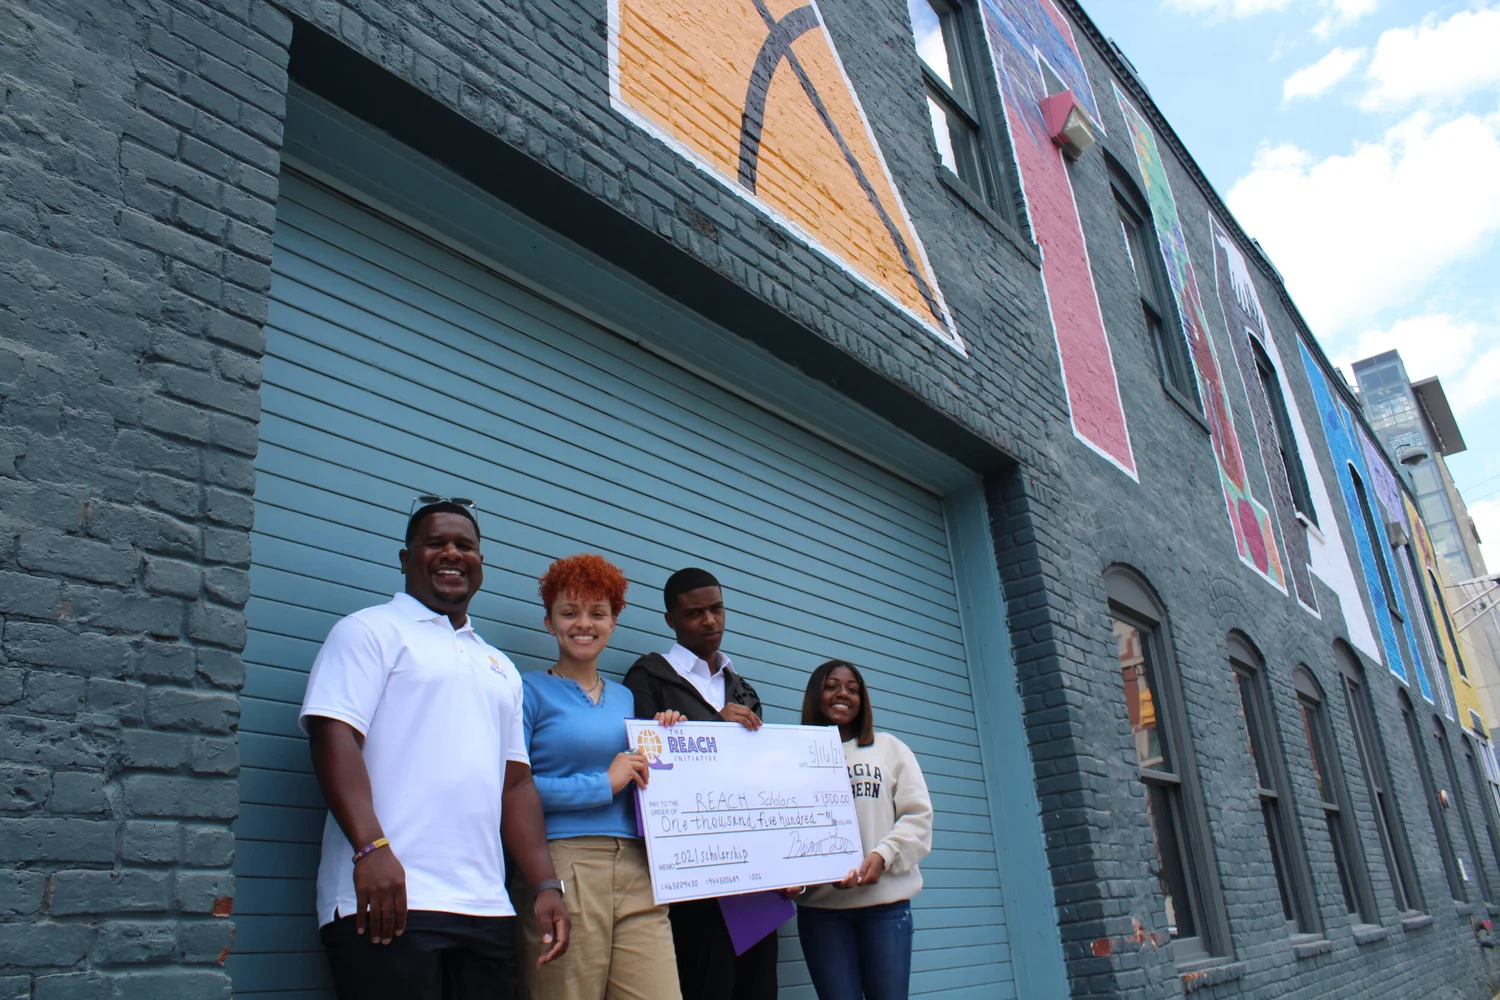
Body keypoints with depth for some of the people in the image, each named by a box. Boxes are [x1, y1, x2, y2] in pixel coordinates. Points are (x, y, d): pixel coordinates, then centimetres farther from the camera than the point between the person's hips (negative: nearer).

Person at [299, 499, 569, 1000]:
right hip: (391, 900, -6)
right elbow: (333, 736, -9)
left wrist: (545, 884, 9)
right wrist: (371, 848, -21)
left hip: (487, 910, 6)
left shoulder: (500, 668, 23)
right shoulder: (371, 631, 4)